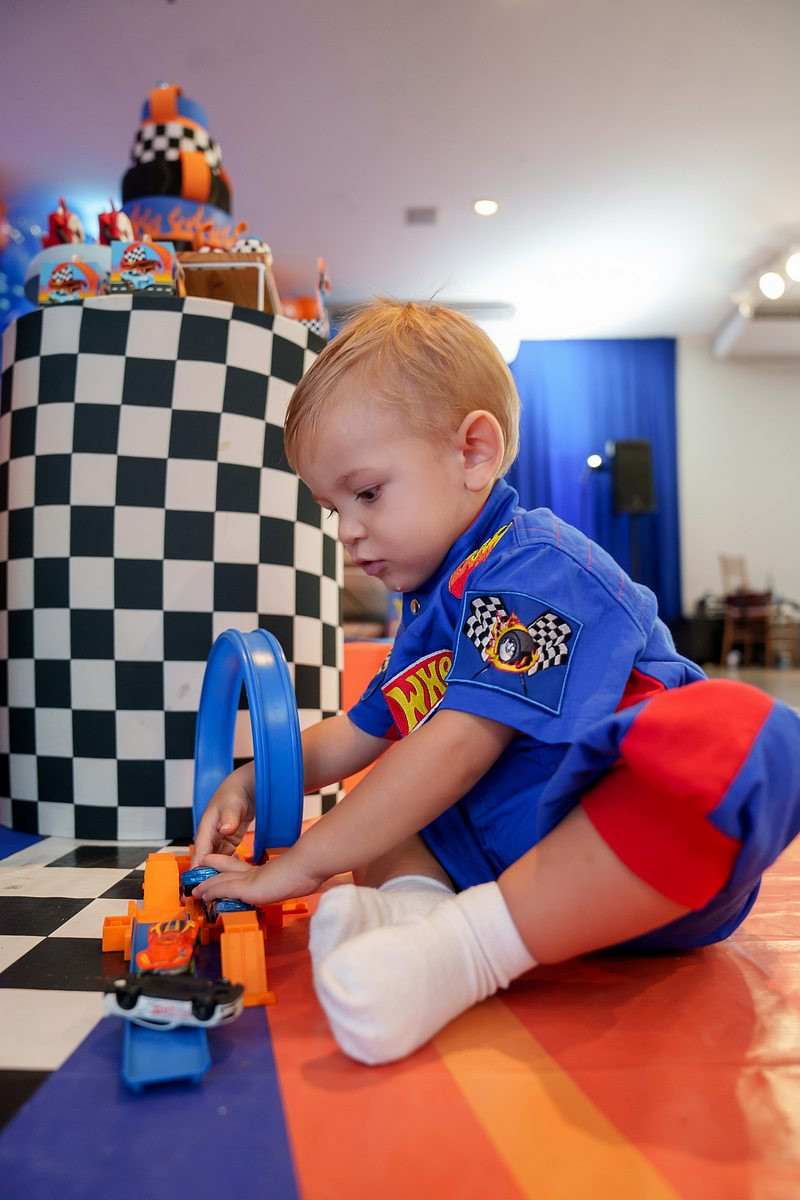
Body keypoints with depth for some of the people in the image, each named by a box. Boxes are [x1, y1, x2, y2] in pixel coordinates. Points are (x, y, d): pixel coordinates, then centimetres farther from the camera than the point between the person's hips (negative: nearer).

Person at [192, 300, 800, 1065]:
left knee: (736, 735, -39)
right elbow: (358, 735, 23)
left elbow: (456, 746, -22)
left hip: (630, 860, -9)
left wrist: (305, 862, -16)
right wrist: (258, 779, 7)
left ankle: (463, 948, -38)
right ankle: (415, 899, -17)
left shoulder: (533, 568, -15)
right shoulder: (434, 604, 15)